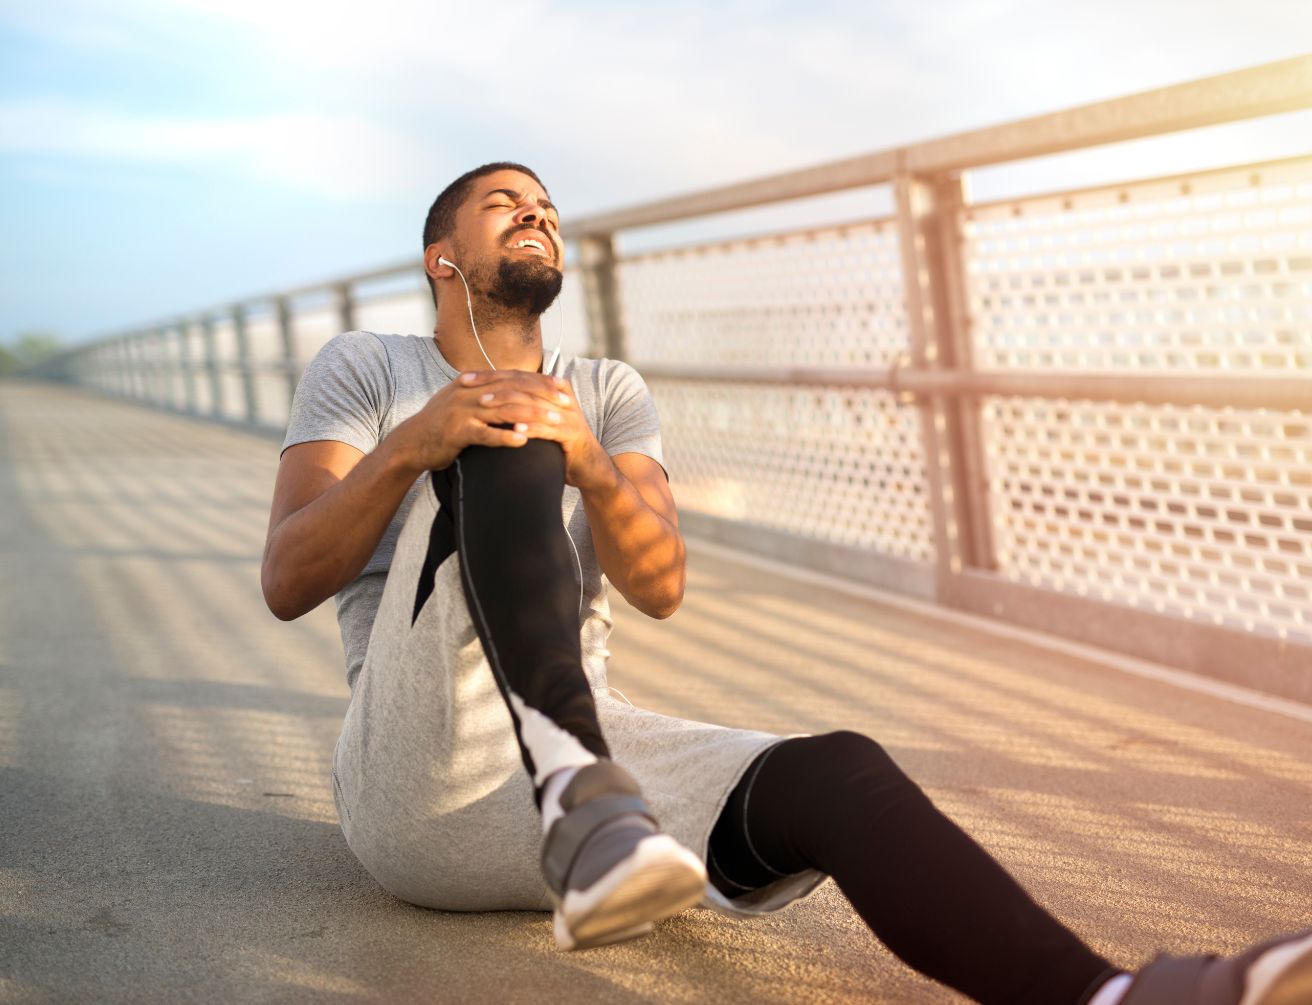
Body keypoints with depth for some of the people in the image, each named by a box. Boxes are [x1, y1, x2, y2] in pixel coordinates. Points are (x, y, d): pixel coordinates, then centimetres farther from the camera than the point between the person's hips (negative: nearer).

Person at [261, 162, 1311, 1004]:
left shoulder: (607, 393, 19)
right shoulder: (362, 369, 11)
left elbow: (661, 587, 1)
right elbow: (287, 584, -4)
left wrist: (591, 467, -22)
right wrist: (410, 446, -23)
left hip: (582, 745, 3)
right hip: (417, 784, -3)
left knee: (836, 775, -26)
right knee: (505, 444, -26)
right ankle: (586, 796, -47)